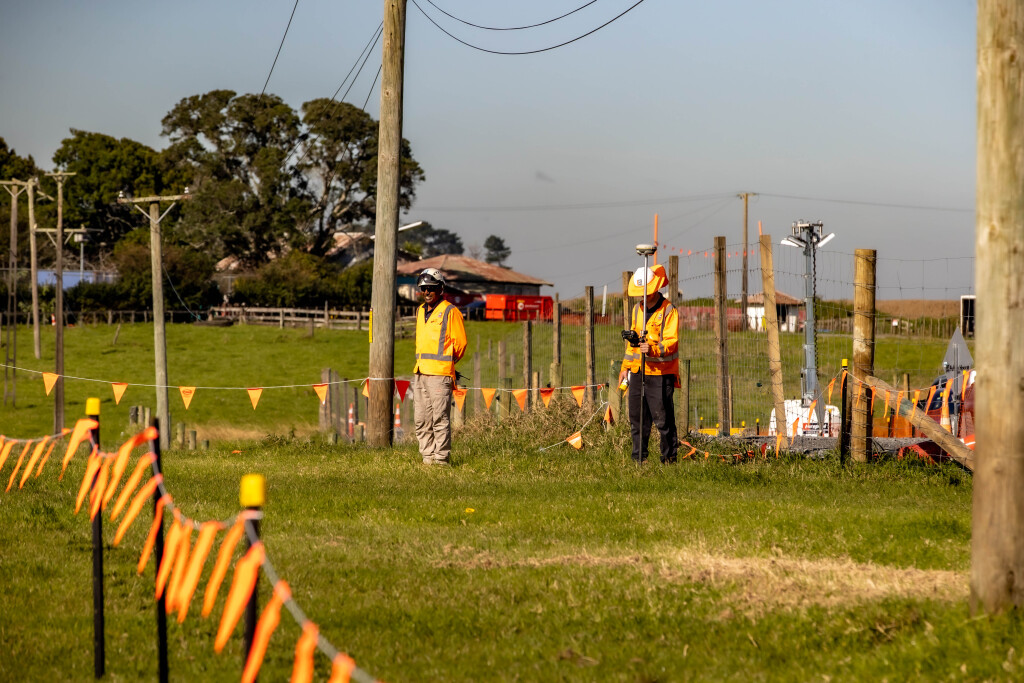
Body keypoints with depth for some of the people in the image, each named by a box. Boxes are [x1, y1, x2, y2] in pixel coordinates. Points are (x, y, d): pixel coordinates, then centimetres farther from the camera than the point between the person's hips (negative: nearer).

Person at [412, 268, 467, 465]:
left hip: (440, 373, -7)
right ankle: (428, 455, 11)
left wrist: (445, 361, 5)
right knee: (422, 419, 6)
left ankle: (441, 457, -6)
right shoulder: (420, 311, 18)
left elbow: (460, 343, -1)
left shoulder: (450, 312, -4)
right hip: (420, 373, 7)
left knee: (440, 417, -9)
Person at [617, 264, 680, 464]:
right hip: (638, 372, 7)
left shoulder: (668, 311, -7)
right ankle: (639, 458, 13)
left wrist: (653, 349, -32)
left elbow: (671, 342, -15)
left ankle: (669, 457, 2)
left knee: (663, 418, -6)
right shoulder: (638, 309, 15)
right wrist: (626, 366, 19)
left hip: (661, 373, -7)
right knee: (637, 418, 7)